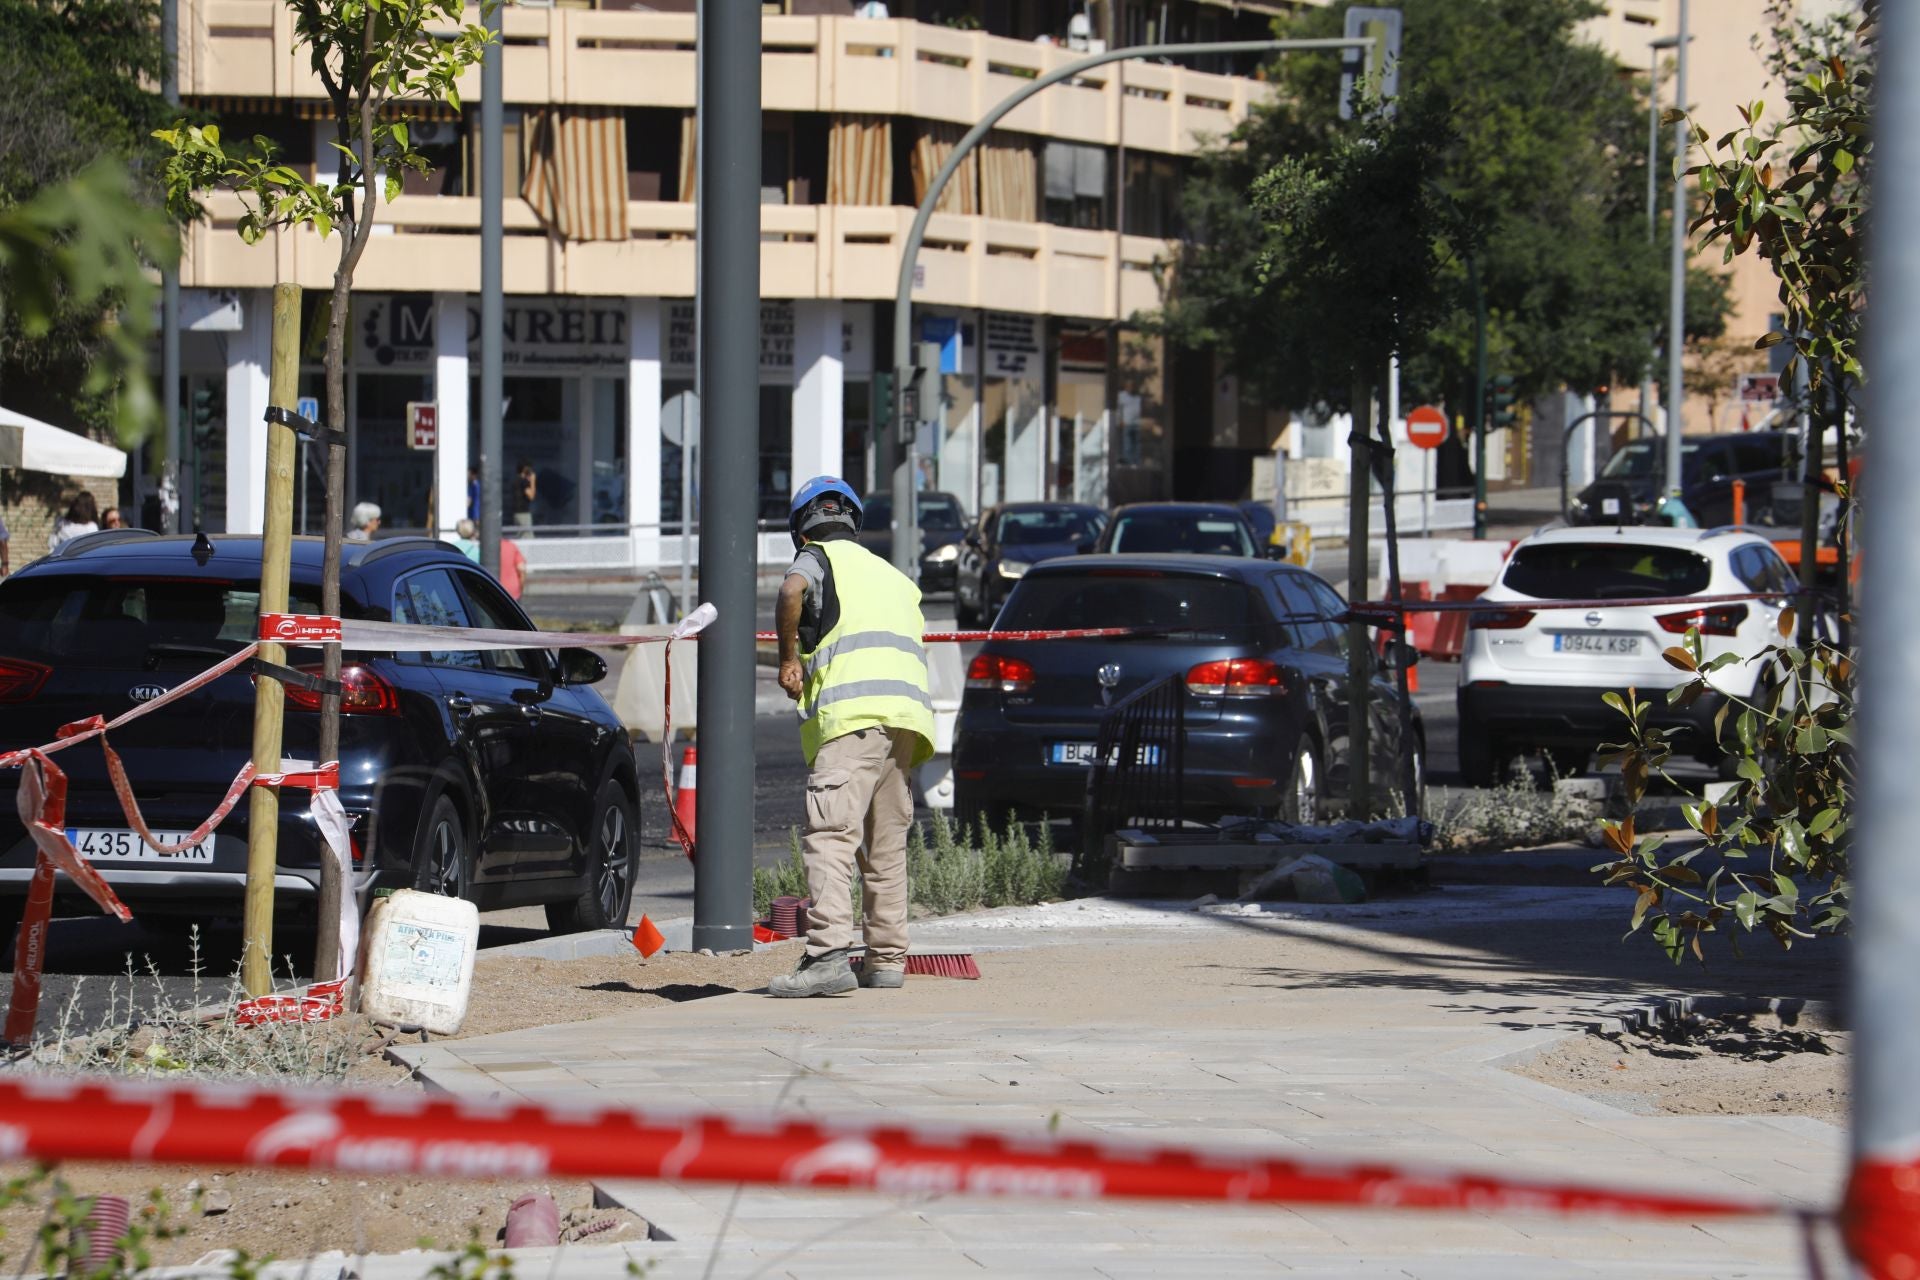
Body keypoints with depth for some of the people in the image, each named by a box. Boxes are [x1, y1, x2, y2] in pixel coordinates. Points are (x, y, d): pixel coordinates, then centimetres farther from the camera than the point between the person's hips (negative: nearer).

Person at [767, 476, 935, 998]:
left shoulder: (818, 558, 12)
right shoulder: (893, 575, 32)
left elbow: (791, 591, -12)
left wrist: (788, 658, -1)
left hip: (852, 711, -7)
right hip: (907, 710, 7)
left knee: (831, 835, -16)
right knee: (885, 844, 16)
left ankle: (829, 953, -29)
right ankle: (887, 959, 18)